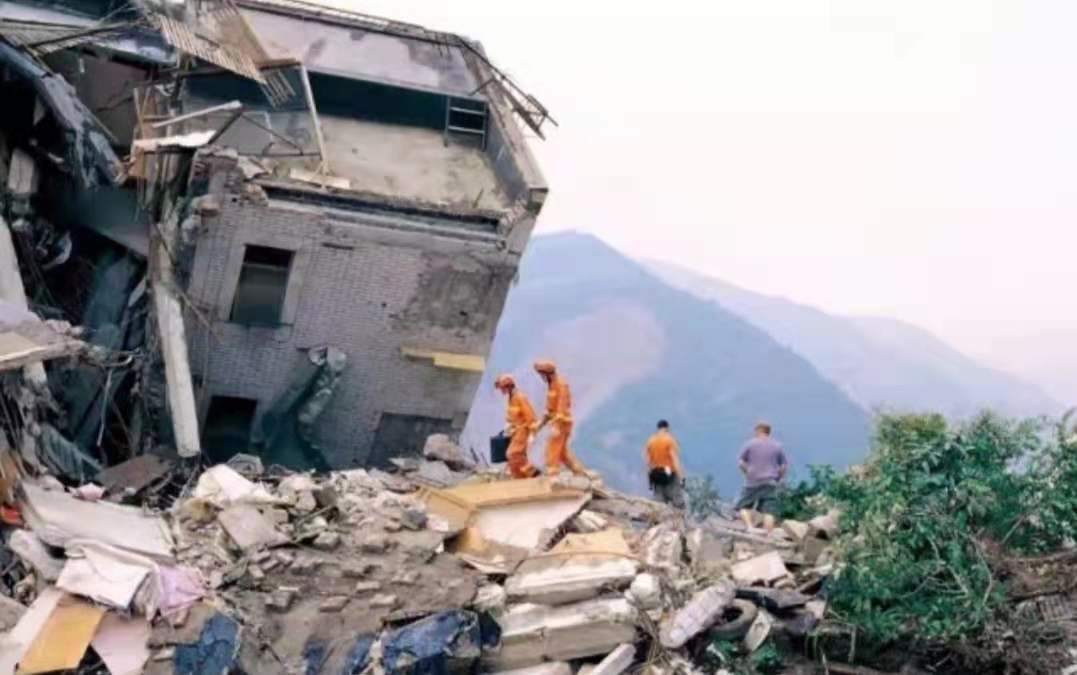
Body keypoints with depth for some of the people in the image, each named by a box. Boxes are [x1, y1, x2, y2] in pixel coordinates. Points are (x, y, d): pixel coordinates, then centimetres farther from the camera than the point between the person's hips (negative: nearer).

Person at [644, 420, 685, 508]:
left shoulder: (650, 441, 8)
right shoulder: (670, 440, -6)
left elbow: (648, 463, 7)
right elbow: (675, 460, -13)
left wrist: (650, 481, 13)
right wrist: (681, 478, -13)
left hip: (656, 476, 5)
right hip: (670, 475, -5)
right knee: (678, 504, -3)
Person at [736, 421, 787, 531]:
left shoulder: (750, 444, 1)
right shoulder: (777, 446, 7)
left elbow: (741, 462, 1)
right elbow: (784, 466, 7)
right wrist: (778, 479, 17)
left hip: (752, 482, -2)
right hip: (770, 483, 2)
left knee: (744, 506, 10)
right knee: (769, 512, -1)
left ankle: (750, 527, -10)